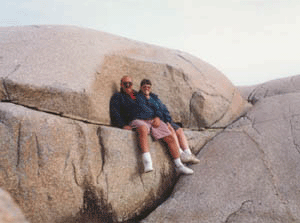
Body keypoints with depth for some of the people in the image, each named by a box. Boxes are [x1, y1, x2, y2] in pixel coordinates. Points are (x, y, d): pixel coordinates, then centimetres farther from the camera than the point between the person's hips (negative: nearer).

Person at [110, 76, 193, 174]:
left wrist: (157, 117, 5)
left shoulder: (139, 95, 29)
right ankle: (147, 164, -52)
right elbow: (114, 114, 6)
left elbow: (153, 107, 26)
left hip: (152, 120, 5)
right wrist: (123, 125, -11)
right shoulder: (118, 97, 17)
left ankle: (179, 166, -1)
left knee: (170, 138, -11)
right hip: (137, 120, -5)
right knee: (143, 129, -42)